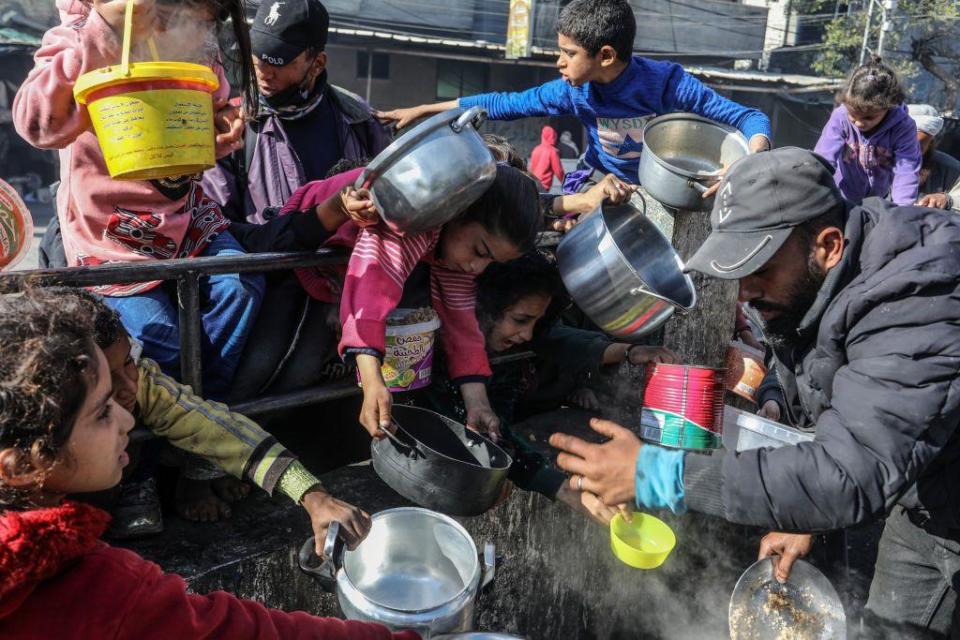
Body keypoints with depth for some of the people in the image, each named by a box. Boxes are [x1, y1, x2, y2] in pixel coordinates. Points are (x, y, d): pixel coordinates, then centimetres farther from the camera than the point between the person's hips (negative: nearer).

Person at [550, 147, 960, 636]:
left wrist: (656, 475, -46)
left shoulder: (915, 309, -37)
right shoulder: (803, 285, -9)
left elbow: (850, 476, -46)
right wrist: (804, 520, 2)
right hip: (909, 488, 7)